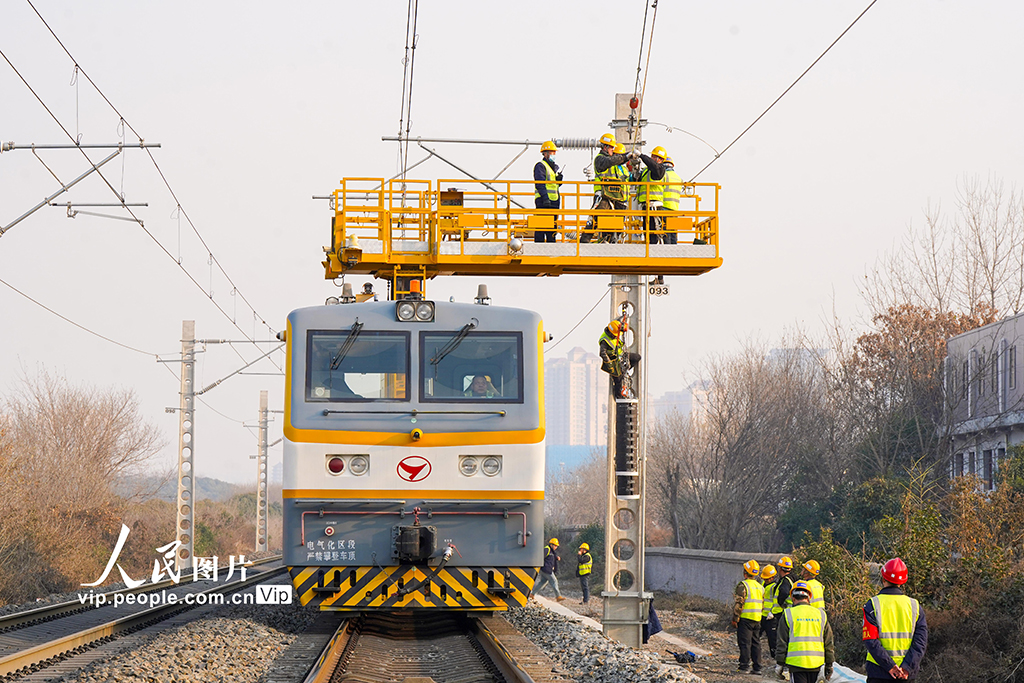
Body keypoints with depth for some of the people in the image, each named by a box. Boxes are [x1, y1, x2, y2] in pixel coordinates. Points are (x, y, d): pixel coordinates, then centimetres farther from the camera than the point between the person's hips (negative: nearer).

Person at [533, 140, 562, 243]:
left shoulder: (554, 167, 22)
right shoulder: (540, 166, -6)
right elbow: (540, 183, -16)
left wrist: (558, 180, 4)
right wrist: (545, 197, -25)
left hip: (554, 201, 9)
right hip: (543, 201, -9)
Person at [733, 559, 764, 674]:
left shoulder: (743, 585, -11)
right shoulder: (760, 587, 13)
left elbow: (739, 603, -15)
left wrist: (735, 618, -10)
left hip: (745, 618, -7)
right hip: (757, 619, 7)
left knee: (745, 642, -4)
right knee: (755, 642, 11)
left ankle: (744, 666, -6)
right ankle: (757, 667, 11)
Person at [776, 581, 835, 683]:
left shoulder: (788, 615, -1)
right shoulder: (820, 614, 9)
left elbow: (782, 643, -1)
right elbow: (829, 643, 11)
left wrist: (779, 663, 6)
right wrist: (829, 665, 18)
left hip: (796, 664, -3)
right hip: (816, 664, 3)